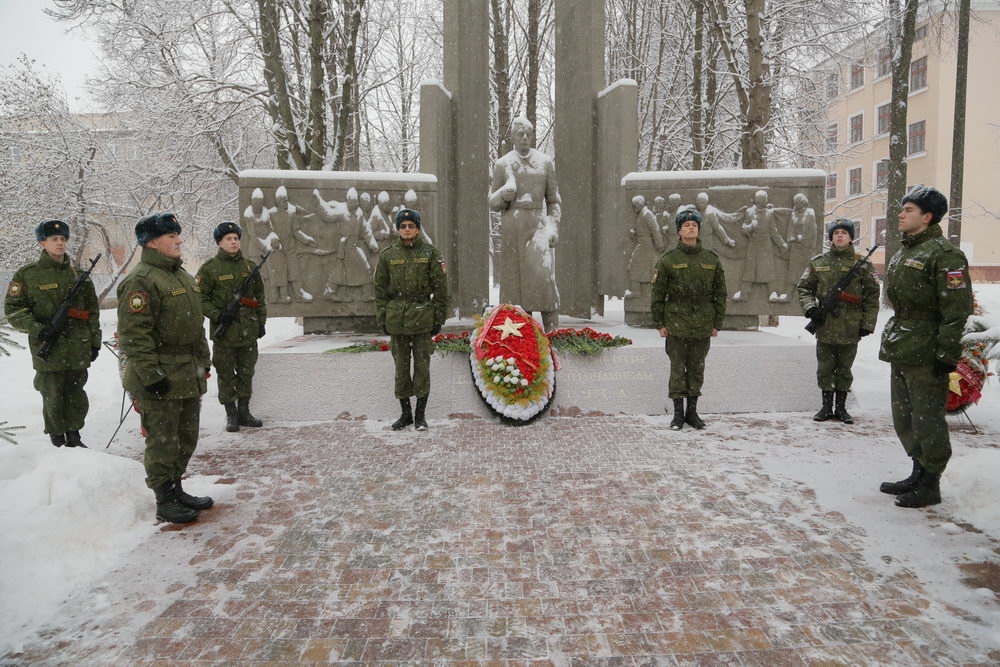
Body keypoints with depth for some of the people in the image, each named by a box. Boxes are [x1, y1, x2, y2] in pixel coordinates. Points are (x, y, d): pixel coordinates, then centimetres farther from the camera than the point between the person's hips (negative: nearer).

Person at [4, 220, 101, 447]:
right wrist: (38, 330, -15)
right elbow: (13, 310, -1)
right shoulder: (27, 275, -1)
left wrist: (95, 341, 10)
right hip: (49, 351, -3)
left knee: (77, 398, 11)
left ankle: (73, 436, 26)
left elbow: (92, 310, 14)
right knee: (53, 400, 5)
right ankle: (58, 442, 18)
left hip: (79, 351, 3)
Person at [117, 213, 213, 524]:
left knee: (186, 437, 17)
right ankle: (165, 502, 15)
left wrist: (203, 362, 20)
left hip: (189, 376, 9)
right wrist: (150, 375, -22)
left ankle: (176, 489, 32)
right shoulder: (140, 281, -15)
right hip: (161, 380, -9)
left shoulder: (182, 275, 15)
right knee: (162, 442, 2)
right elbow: (134, 335, -20)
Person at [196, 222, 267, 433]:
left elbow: (260, 297, 15)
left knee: (246, 373, 11)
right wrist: (218, 315, -16)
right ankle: (231, 415, 15)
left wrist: (261, 322, 10)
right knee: (226, 374, 4)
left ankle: (244, 411, 23)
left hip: (249, 331, 4)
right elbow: (200, 299, -4)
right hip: (224, 331, -4)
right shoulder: (209, 269, -4)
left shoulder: (249, 266, 10)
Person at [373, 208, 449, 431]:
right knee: (401, 365, 8)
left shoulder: (431, 253, -1)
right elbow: (380, 290, 6)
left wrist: (439, 319, -3)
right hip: (397, 318, 2)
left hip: (422, 317, -2)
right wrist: (382, 319, 2)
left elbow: (440, 288, -1)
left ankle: (420, 414, 14)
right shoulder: (387, 255, 4)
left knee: (422, 365, 3)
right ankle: (405, 413, 19)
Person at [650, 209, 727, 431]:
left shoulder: (712, 260, 7)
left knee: (697, 370, 10)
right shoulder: (668, 260, -1)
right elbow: (657, 294, -1)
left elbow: (720, 294, 10)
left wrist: (717, 322, 6)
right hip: (676, 326, -2)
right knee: (677, 370, 2)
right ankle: (678, 414, 12)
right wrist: (659, 323, -5)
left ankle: (692, 411, 22)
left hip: (703, 328, 3)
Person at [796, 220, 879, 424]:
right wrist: (810, 307, -10)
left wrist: (867, 323, -3)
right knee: (824, 370, 8)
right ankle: (826, 407, 20)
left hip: (850, 329, -1)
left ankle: (841, 407, 22)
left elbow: (871, 297, 2)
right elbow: (803, 287, 7)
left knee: (844, 371, 10)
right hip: (825, 327, 1)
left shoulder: (862, 265, 1)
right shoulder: (818, 263, 4)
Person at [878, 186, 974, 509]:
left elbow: (957, 309, -17)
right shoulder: (903, 252, 16)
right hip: (900, 352, 10)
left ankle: (930, 485, 11)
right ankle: (919, 473, 31)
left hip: (926, 355, -10)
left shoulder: (944, 254, -13)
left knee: (927, 421, -1)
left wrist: (947, 353, -19)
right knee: (904, 419, 17)